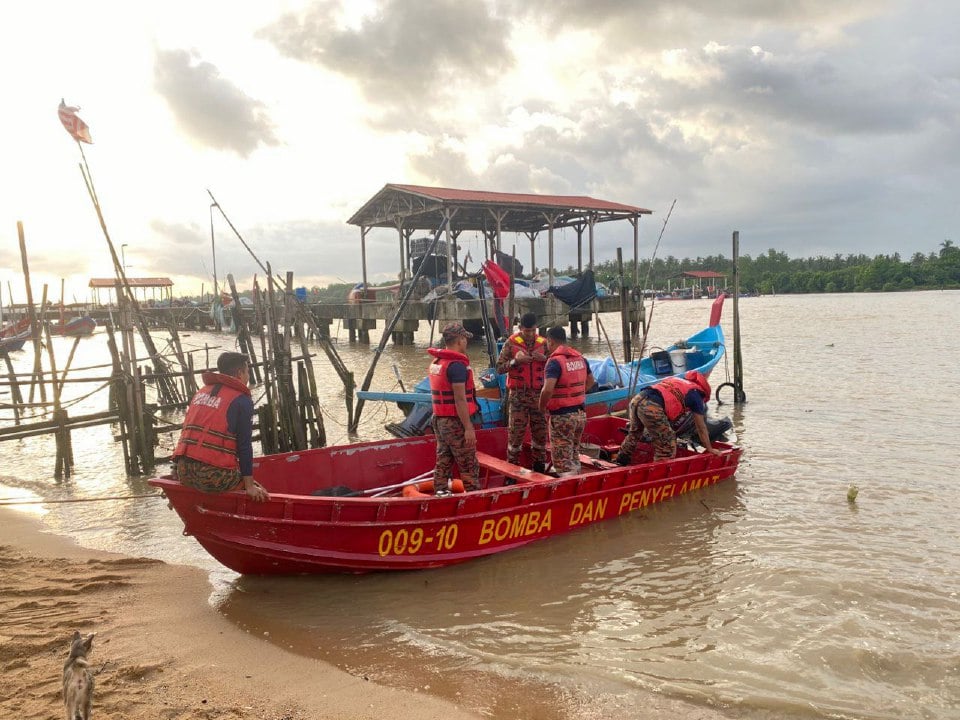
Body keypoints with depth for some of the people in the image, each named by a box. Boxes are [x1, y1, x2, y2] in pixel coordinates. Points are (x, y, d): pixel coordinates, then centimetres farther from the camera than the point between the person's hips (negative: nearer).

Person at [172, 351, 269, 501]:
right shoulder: (242, 400, -3)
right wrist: (249, 485, -5)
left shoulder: (201, 392, 20)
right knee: (258, 493, 5)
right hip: (214, 475, -8)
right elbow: (244, 446, -7)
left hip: (182, 471, 8)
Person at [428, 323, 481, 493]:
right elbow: (460, 400, -22)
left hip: (439, 419, 9)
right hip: (455, 422, -9)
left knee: (443, 462, 13)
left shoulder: (436, 362, 10)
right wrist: (468, 427, -20)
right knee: (469, 466, 0)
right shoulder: (457, 364, -18)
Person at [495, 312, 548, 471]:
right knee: (516, 431, -2)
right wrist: (515, 361, -20)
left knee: (540, 431, 10)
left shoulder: (543, 343, 5)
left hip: (538, 394, 3)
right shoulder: (511, 343, -3)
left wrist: (544, 359, -12)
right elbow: (499, 368, -5)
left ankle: (539, 467, 25)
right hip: (518, 394, -3)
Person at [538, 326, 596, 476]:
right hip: (580, 413, 8)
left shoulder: (555, 361, -18)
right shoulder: (580, 358, 6)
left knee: (563, 461, 0)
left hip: (562, 416, -8)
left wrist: (542, 407, -13)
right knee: (574, 457, 21)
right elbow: (590, 382, 21)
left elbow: (548, 390, -29)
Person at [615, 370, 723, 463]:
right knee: (667, 448, 6)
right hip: (652, 407, -8)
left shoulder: (675, 381, 35)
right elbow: (701, 428, 21)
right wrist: (709, 449, 33)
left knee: (634, 434, 34)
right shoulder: (695, 393, 16)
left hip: (636, 399, 8)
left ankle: (621, 462, 49)